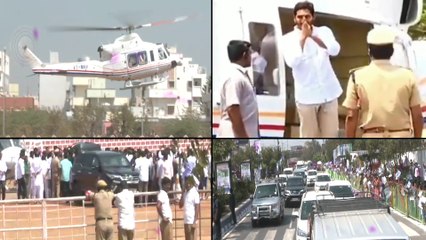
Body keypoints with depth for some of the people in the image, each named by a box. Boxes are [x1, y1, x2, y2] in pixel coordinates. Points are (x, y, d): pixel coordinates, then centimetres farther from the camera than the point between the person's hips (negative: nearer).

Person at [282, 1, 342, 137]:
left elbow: (335, 50, -16)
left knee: (331, 133, 9)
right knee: (309, 136, 4)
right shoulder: (288, 39, -5)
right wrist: (303, 38, -22)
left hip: (328, 93, 3)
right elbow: (292, 62, -21)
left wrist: (313, 36, -26)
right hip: (306, 96, -2)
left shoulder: (324, 31, 2)